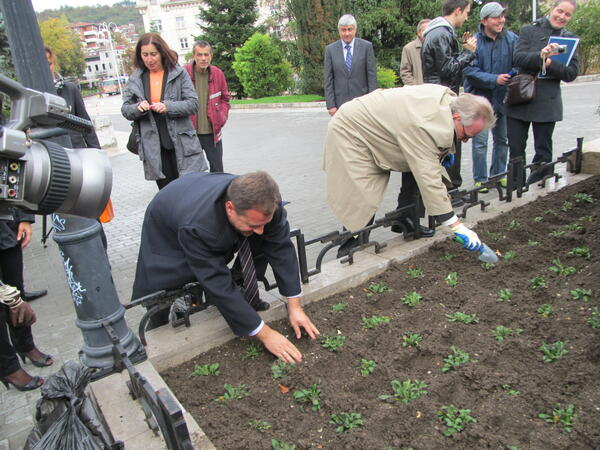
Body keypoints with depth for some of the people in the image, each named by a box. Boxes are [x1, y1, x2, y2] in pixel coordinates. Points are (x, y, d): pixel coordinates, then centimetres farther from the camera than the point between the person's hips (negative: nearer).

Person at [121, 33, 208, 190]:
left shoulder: (178, 73, 0)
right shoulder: (135, 78, 9)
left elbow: (193, 104, -4)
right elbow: (125, 110, 12)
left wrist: (168, 106, -20)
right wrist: (138, 108, -11)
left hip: (181, 144, -3)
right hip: (154, 147, 3)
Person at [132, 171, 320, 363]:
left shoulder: (263, 202, -35)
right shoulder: (196, 227, -46)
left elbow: (281, 248, -23)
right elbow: (220, 286, -40)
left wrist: (294, 306, -24)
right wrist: (265, 334, -36)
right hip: (167, 233, -4)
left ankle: (243, 295, 6)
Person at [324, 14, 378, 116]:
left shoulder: (366, 46, 3)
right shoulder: (330, 49, 4)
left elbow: (372, 76, 1)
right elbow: (328, 80, 2)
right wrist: (330, 105, -4)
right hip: (340, 103, 0)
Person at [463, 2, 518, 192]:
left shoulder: (511, 39, 1)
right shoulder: (474, 41, -9)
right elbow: (470, 71, -14)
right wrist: (495, 79, -20)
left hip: (502, 98, 4)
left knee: (502, 139, 13)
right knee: (480, 141, -4)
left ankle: (498, 174, 28)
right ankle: (480, 179, 8)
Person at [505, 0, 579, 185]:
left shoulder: (570, 39, 9)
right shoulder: (529, 30, 6)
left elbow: (572, 73, 0)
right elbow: (517, 57, -10)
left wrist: (549, 63, -16)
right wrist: (540, 56, -27)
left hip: (547, 103, 1)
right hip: (520, 99, -1)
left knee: (543, 150, 7)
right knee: (515, 147, 5)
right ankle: (515, 185, 20)